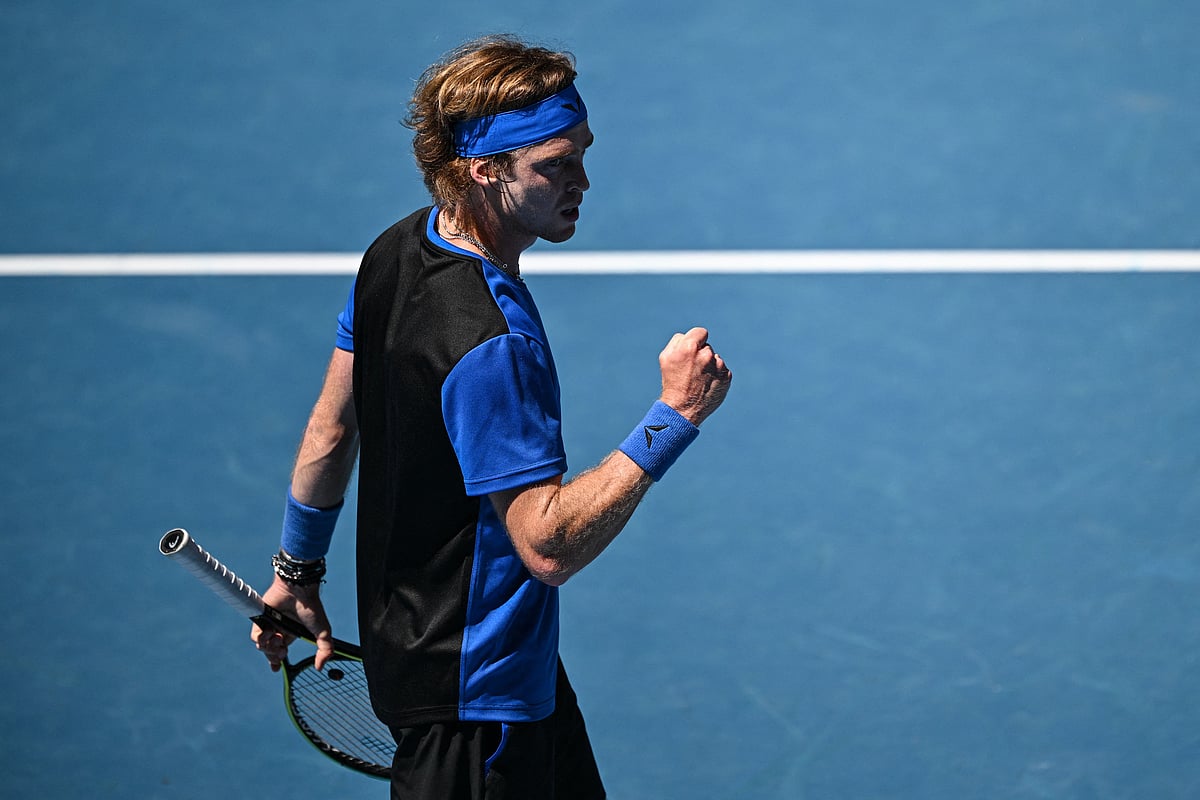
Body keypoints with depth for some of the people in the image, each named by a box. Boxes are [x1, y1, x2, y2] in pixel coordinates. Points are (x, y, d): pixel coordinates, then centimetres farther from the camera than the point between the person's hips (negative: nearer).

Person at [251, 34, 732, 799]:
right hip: (473, 693, -10)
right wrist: (674, 418, -30)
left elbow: (331, 429, 10)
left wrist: (297, 572, 21)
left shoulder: (396, 250, 0)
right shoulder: (491, 340, -30)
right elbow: (548, 544, -30)